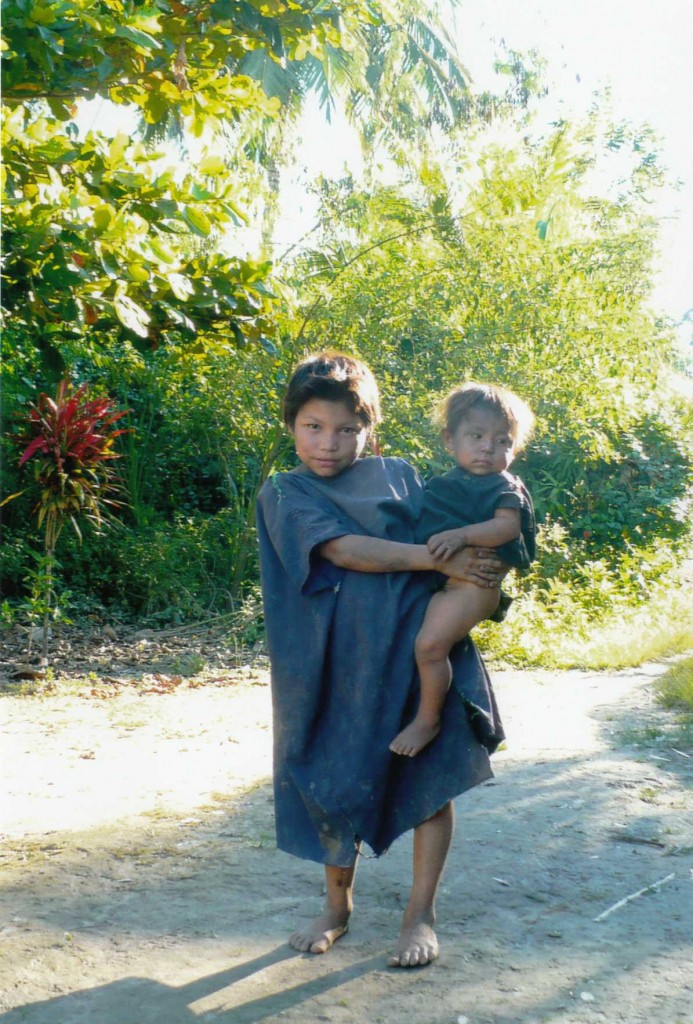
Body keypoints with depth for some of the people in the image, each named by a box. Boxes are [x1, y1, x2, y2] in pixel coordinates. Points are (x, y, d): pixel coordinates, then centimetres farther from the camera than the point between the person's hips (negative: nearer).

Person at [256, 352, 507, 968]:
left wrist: (483, 575, -10)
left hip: (420, 651, 2)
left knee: (432, 778, 4)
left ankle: (421, 913, 21)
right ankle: (338, 907, 30)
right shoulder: (285, 494, 1)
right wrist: (442, 560, -19)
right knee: (336, 781, 8)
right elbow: (343, 549, -13)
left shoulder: (401, 476, 10)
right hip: (340, 660, -1)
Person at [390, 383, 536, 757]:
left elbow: (507, 526, -18)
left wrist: (462, 535, -29)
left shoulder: (504, 488, -2)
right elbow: (424, 526, 27)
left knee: (430, 643, -25)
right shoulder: (442, 484, 19)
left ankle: (427, 720, -9)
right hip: (433, 580, 9)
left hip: (472, 582, -9)